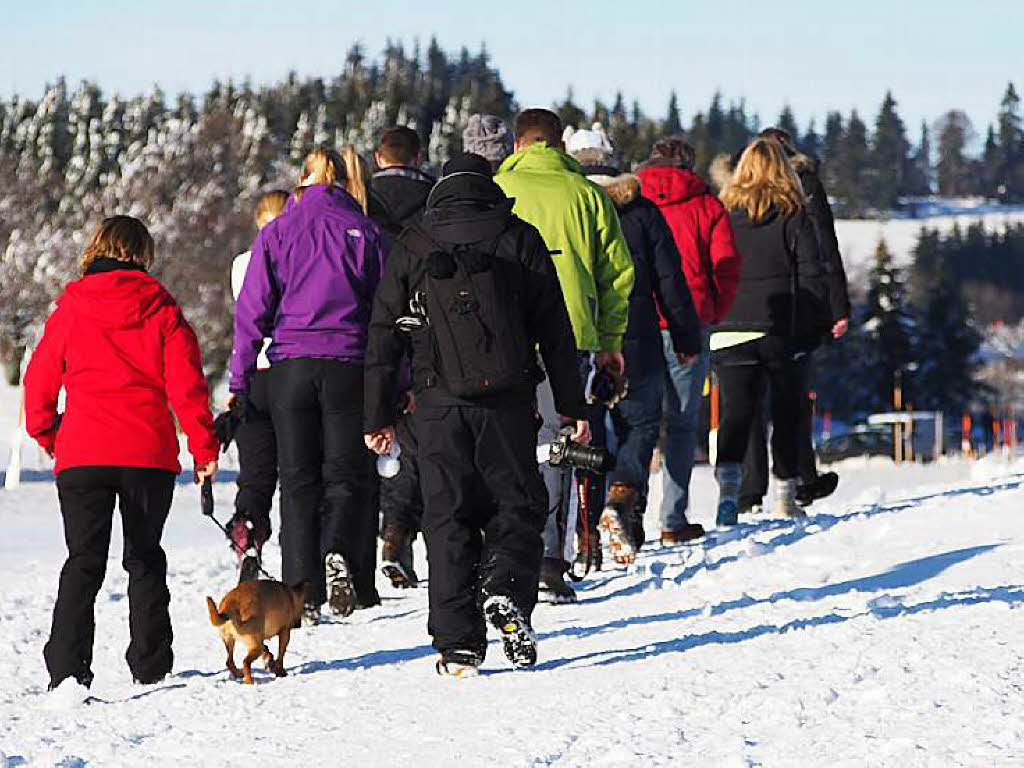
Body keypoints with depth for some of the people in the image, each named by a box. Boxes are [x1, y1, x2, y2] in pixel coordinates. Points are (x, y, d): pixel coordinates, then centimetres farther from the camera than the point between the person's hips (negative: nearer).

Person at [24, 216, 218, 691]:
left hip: (82, 455, 0)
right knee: (145, 558, 14)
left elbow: (39, 383, 7)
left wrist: (48, 436, 23)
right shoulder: (162, 311, 1)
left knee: (84, 562, 3)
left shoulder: (69, 312, 4)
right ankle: (151, 665, 13)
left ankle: (67, 667, -10)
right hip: (149, 455, 0)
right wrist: (204, 446, 2)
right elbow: (186, 384, -5)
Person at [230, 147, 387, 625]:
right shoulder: (364, 231, 5)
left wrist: (240, 381, 5)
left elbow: (252, 311, 2)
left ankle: (303, 592, -1)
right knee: (346, 474, 6)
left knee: (299, 482, 6)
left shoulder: (276, 233, 5)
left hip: (290, 369, 1)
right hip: (348, 366, -1)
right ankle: (340, 553, -22)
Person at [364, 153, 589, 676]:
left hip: (439, 404, 1)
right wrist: (572, 406, 8)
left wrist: (377, 417, 11)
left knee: (448, 520, 5)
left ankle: (458, 644, 0)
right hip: (507, 400, -1)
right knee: (517, 506, 10)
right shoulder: (520, 240, 6)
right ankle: (504, 591, -16)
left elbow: (384, 337, 7)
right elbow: (554, 331, 4)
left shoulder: (410, 248, 8)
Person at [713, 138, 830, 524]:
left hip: (730, 332, 1)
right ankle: (784, 495, 15)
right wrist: (817, 326, 3)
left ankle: (728, 482, -22)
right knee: (787, 412, 11)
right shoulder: (793, 216, -3)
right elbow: (812, 275, -4)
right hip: (783, 332, -1)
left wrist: (710, 324, 12)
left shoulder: (723, 214, 3)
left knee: (735, 412, 0)